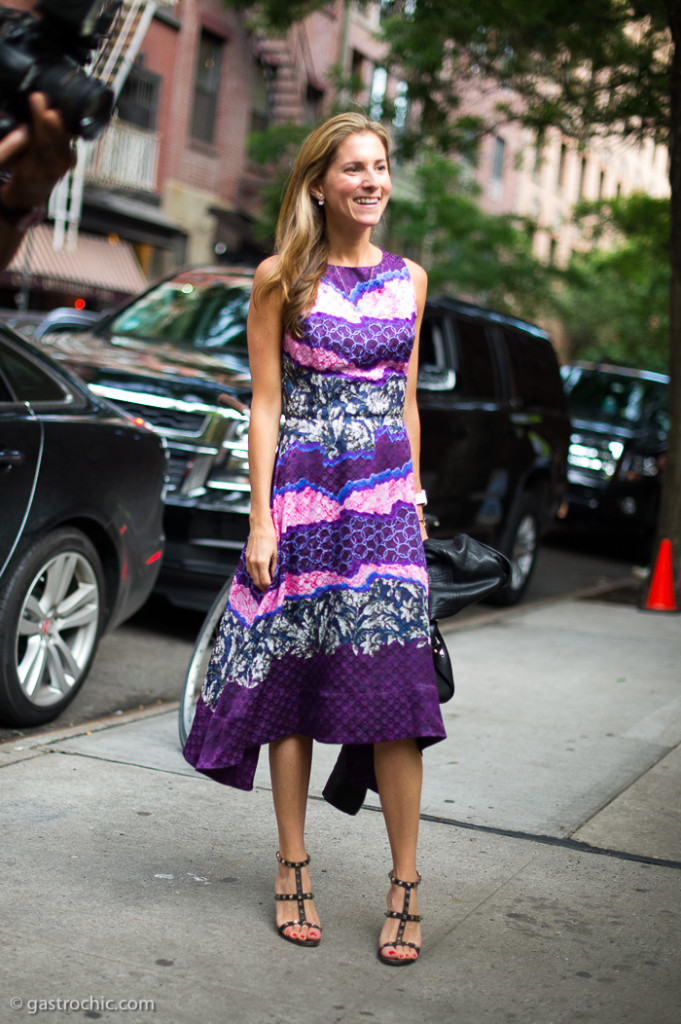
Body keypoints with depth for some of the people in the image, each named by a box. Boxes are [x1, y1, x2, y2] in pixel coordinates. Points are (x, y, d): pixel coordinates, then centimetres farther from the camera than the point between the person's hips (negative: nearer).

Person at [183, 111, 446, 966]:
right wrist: (262, 519, -8)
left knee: (393, 681, -5)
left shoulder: (409, 279, 10)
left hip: (385, 496, 2)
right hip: (301, 494, -2)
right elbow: (265, 404, -2)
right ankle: (293, 866, 17)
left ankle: (405, 882, 3)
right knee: (292, 678, 3)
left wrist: (414, 501, 13)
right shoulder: (282, 279, 0)